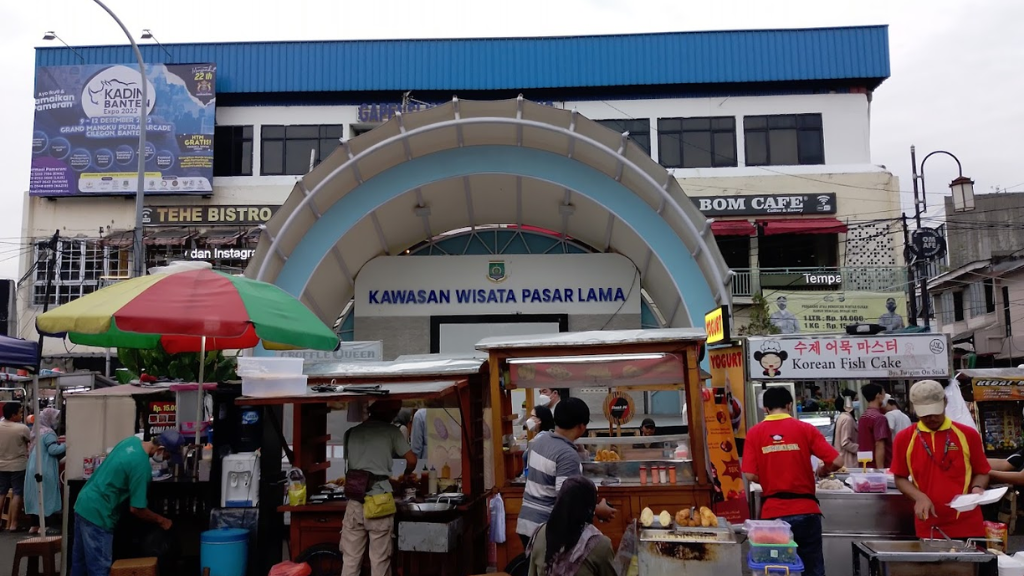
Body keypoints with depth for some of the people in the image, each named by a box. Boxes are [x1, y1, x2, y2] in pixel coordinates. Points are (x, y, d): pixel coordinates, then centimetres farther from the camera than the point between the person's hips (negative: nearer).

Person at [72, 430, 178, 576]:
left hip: (84, 503, 9)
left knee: (80, 561, 20)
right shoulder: (142, 466, -23)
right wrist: (161, 521, -5)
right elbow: (136, 509, -18)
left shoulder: (133, 440, 1)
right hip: (97, 513, -9)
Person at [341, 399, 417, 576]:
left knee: (351, 560, 7)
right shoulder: (391, 431, 2)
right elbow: (412, 460, 4)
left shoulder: (351, 433, 12)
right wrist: (406, 475, 28)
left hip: (355, 500, 3)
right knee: (379, 560, 3)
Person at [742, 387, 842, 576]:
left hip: (773, 512, 1)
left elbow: (750, 475, -6)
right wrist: (822, 471, 15)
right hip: (805, 510, 0)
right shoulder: (805, 429, -2)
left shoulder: (754, 433, -1)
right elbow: (836, 462, -6)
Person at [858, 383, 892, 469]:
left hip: (866, 467, 8)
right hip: (877, 467, -8)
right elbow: (879, 446, -19)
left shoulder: (863, 417, 11)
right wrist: (881, 470, -19)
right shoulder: (879, 418, -15)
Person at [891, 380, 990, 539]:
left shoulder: (968, 434, 0)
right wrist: (919, 496, -11)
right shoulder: (904, 438, 0)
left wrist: (977, 488, -11)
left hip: (967, 525, 0)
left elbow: (981, 472, 9)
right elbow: (900, 478, 6)